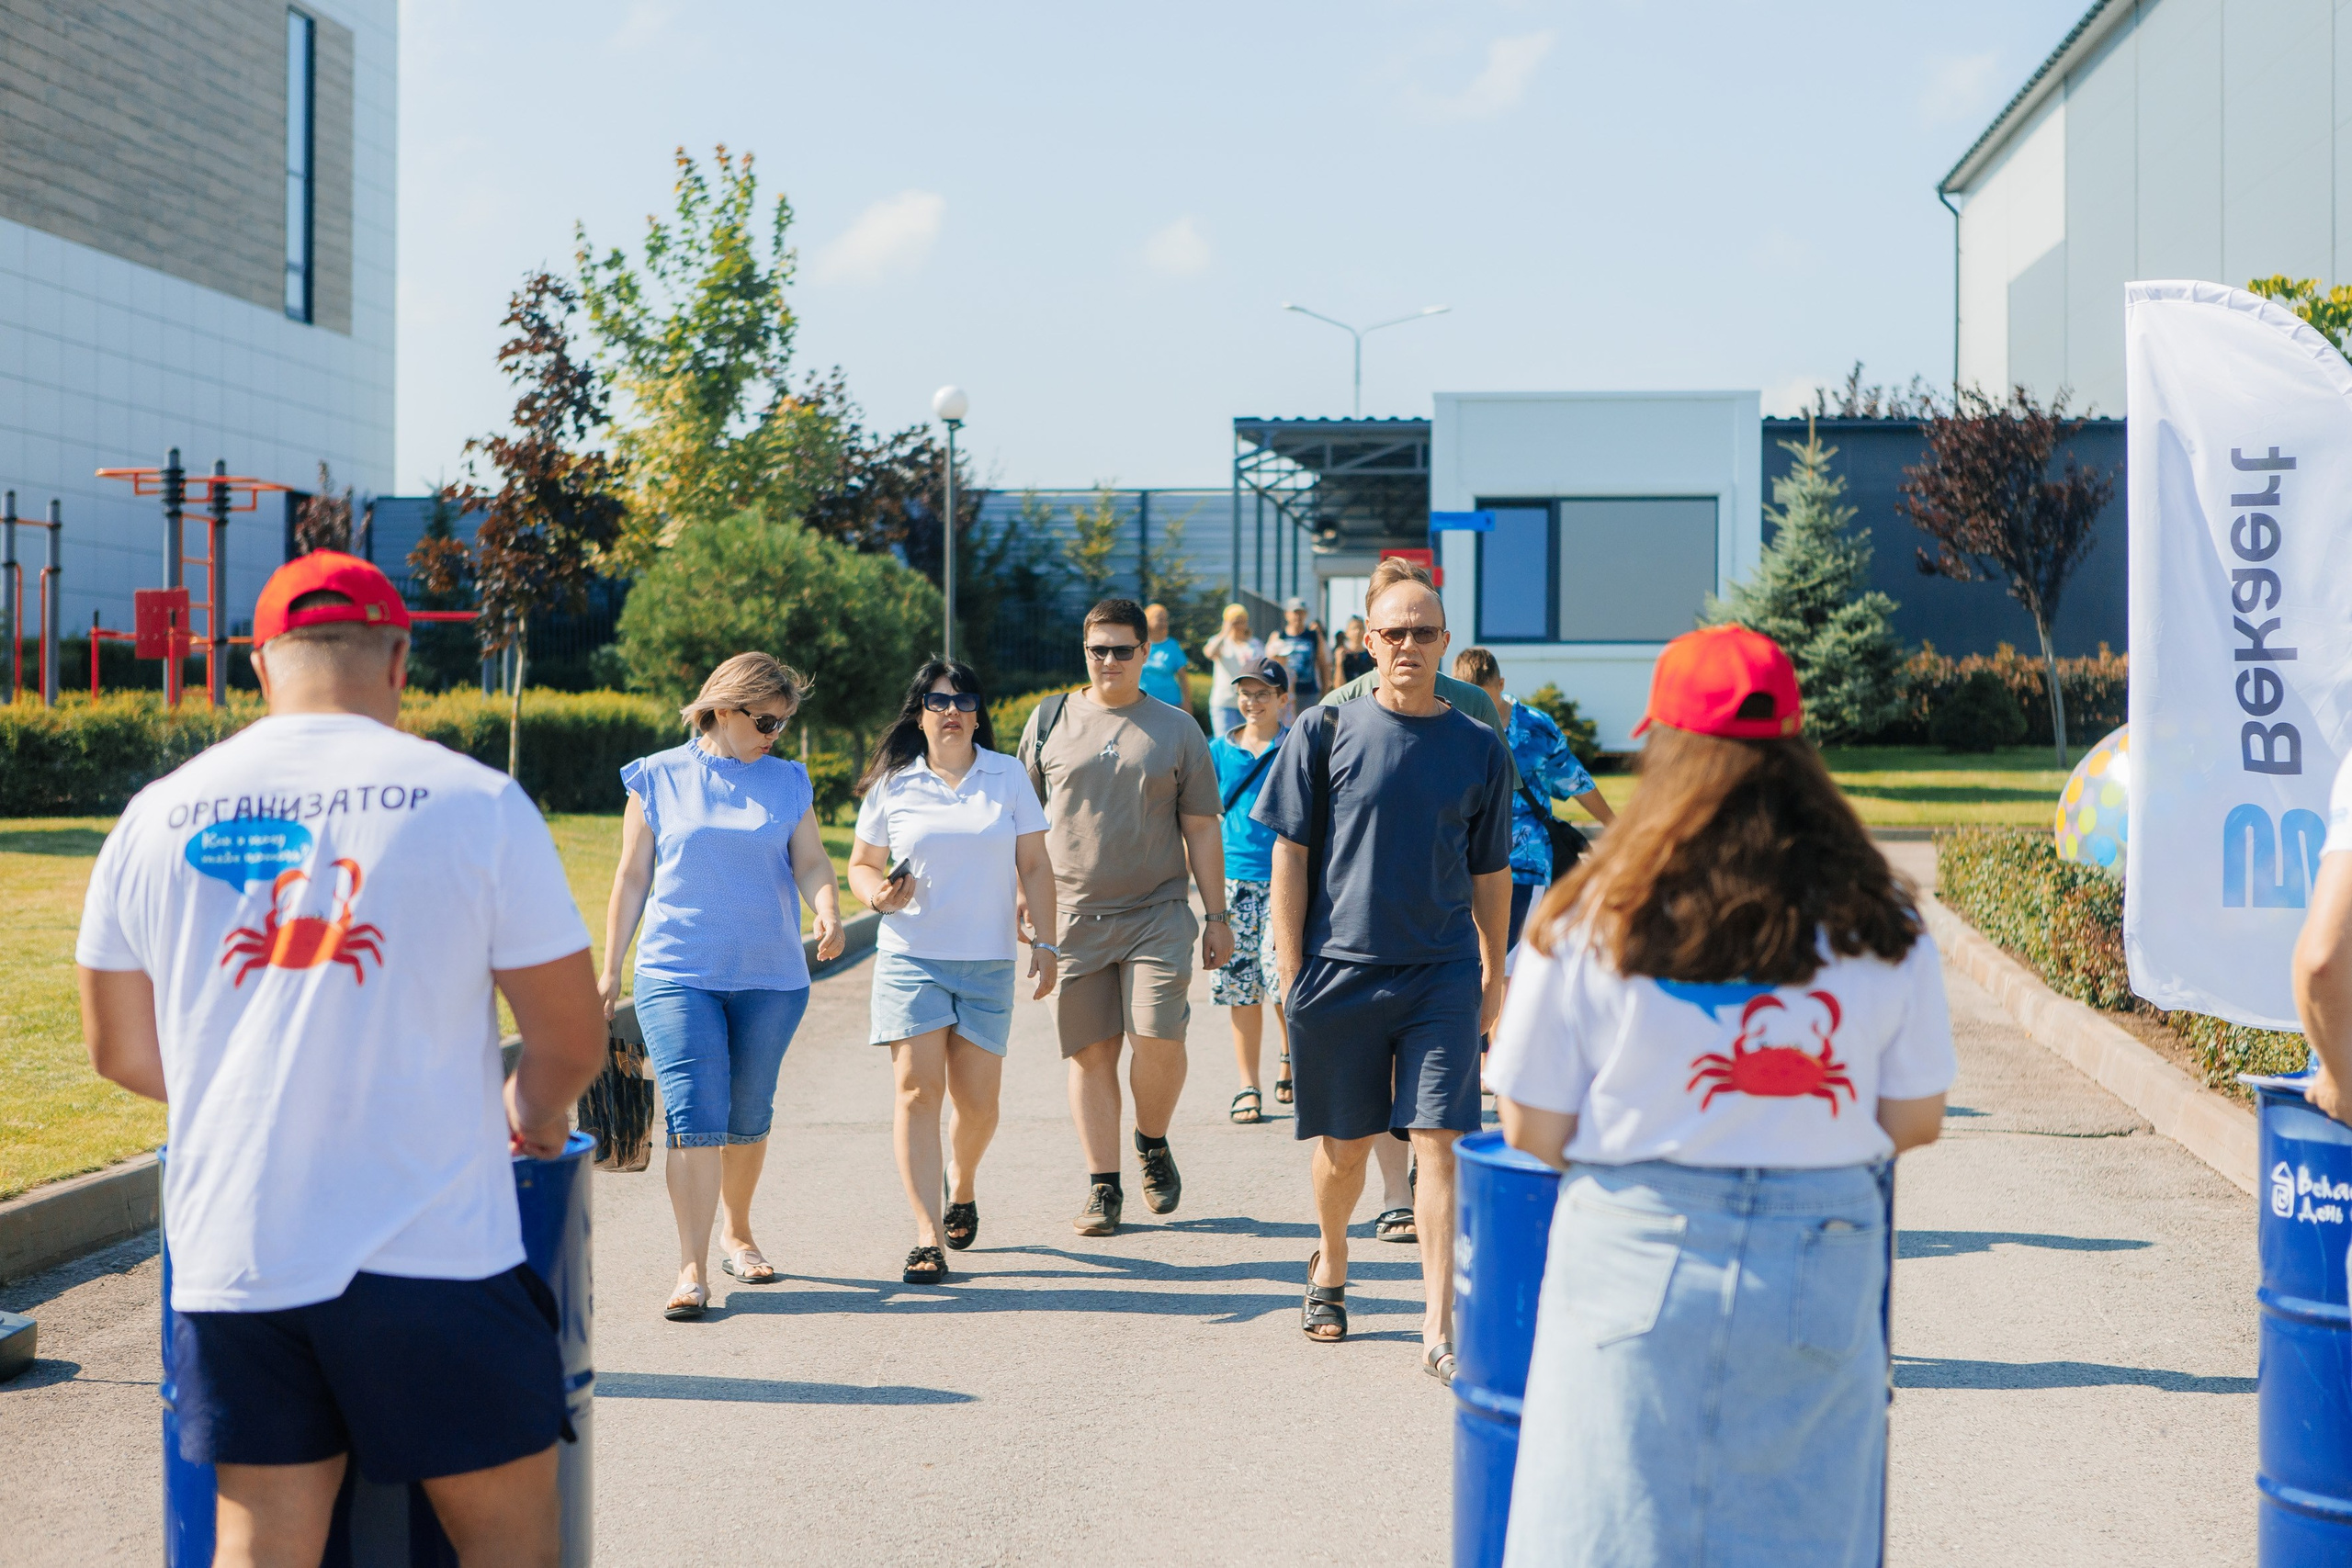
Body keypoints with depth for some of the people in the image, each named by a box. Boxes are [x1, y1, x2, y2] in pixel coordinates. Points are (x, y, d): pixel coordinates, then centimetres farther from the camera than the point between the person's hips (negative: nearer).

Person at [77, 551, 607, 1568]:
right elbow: (573, 1043, -1)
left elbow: (121, 1054, 15)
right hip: (427, 1254, -3)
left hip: (232, 1257, 4)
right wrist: (532, 1115, 21)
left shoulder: (158, 816, 6)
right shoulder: (475, 803, -5)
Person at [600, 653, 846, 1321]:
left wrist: (828, 911, -22)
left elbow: (810, 861, -1)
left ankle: (737, 1234, 34)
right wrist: (610, 967, 6)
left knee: (748, 1117, 12)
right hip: (678, 975, -2)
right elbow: (632, 877, 7)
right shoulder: (658, 778, 4)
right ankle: (692, 1271, -11)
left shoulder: (787, 783, 10)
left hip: (770, 977, 3)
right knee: (694, 1119, -12)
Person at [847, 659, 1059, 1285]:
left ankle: (962, 1187, 36)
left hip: (987, 963, 1)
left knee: (977, 1101, 4)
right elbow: (861, 863, 12)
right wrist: (878, 896, -10)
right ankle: (928, 1239, -11)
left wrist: (1045, 942, 0)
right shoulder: (892, 785, 4)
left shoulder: (1009, 777, 6)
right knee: (918, 1090, -11)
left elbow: (1034, 866, 6)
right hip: (911, 957, -1)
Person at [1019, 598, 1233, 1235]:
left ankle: (1152, 1144, 15)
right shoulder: (1050, 722, 9)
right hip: (1072, 916, 1)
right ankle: (1103, 1187, 9)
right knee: (1090, 1052, 1)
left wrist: (1217, 917, 6)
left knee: (1159, 1040, -13)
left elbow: (1201, 830, 9)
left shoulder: (1177, 730, 7)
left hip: (1157, 914, -1)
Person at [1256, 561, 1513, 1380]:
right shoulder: (1326, 730, 0)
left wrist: (1494, 971, 15)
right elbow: (1290, 854, 1)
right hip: (1340, 969, 0)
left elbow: (1490, 872, 13)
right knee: (1343, 1147, 11)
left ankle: (1438, 1328, -3)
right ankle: (1330, 1267, 39)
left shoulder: (1479, 748, 5)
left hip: (1443, 975, 0)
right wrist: (1291, 972, -3)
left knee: (1438, 1143, -6)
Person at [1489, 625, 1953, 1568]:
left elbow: (1533, 1128, -3)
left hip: (1638, 1257, -1)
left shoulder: (1590, 921, -6)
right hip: (1820, 1268, 2)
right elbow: (1915, 1121, 4)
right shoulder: (1881, 925, -1)